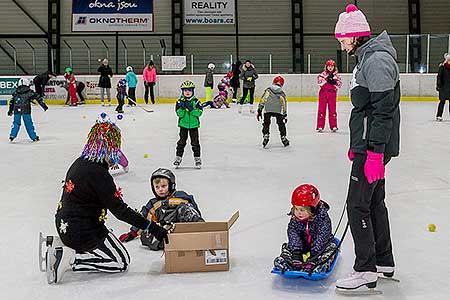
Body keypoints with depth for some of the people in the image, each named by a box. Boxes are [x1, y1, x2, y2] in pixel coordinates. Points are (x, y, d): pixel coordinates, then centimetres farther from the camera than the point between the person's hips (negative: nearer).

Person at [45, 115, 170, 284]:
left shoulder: (80, 162, 3)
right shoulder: (99, 174, -24)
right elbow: (119, 210, -24)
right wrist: (151, 227, -23)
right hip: (83, 231, -9)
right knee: (122, 262, 5)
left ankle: (60, 246, 15)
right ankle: (71, 259, -6)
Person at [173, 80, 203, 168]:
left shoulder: (196, 101, -1)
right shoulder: (180, 101, -2)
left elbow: (199, 112, -10)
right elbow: (179, 113, -9)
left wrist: (192, 109, -23)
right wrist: (182, 108, -27)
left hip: (194, 125, 0)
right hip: (183, 124, 0)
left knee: (195, 142, 4)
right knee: (182, 141, 4)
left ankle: (197, 158, 12)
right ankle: (178, 157, 12)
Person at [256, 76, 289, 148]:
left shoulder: (268, 90, 11)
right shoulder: (282, 93, 15)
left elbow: (262, 100, 6)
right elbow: (284, 105, 17)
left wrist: (259, 110, 10)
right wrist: (285, 115, 25)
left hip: (267, 110, -1)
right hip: (278, 111, 1)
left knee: (266, 123, 12)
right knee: (281, 124, 14)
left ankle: (265, 136, 0)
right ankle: (283, 138, 16)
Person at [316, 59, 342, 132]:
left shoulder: (336, 75, 6)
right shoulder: (323, 74, 1)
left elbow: (339, 84, -1)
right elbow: (319, 81, -12)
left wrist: (334, 81, -16)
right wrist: (326, 79, -18)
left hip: (332, 93, 1)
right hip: (323, 92, -1)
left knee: (332, 110, 2)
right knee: (321, 109, 1)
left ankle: (333, 126, 10)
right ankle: (320, 126, 5)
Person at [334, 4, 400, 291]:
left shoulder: (377, 60, -17)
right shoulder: (366, 58, 16)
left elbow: (383, 108, -23)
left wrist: (374, 151, -25)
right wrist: (357, 146, 24)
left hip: (375, 147, -11)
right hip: (369, 145, 11)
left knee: (358, 205, -6)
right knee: (374, 202, 17)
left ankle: (366, 270, 2)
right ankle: (384, 261, 28)